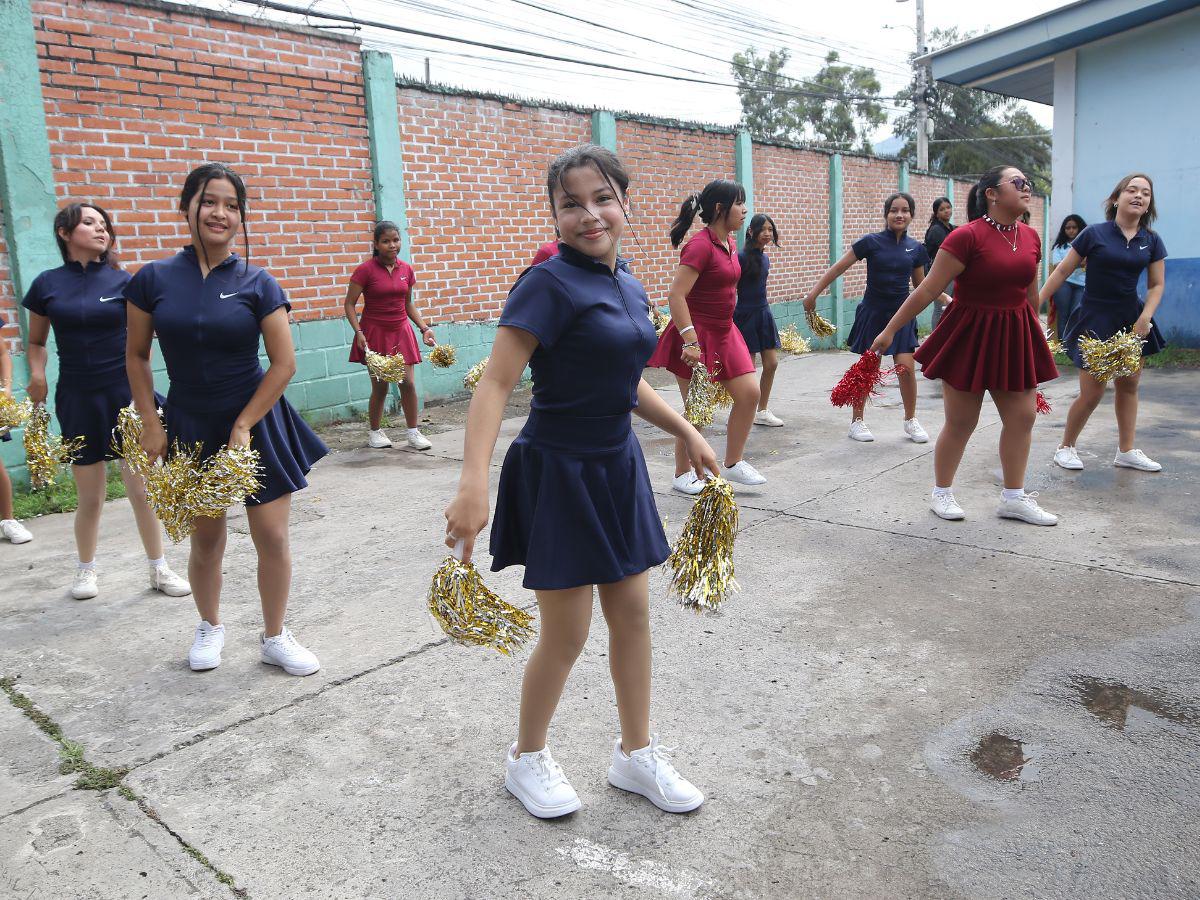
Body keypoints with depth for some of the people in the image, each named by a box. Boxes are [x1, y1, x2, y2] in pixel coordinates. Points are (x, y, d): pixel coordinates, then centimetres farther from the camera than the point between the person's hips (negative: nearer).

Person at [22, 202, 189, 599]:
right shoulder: (47, 284, 3)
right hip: (77, 398, 0)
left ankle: (159, 569, 16)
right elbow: (36, 342, 14)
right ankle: (86, 569, 29)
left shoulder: (123, 281, 2)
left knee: (143, 490, 1)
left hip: (125, 394, 0)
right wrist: (37, 373, -5)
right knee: (89, 497, 7)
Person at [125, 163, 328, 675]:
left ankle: (274, 638, 19)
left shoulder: (257, 283, -6)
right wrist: (151, 424, -1)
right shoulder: (154, 279, -2)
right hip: (190, 426, 1)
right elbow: (137, 356, 5)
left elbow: (284, 364, -7)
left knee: (272, 537, 0)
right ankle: (210, 627, 36)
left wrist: (242, 427, -10)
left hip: (254, 422, -1)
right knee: (205, 537, 12)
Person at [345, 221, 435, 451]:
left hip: (401, 331, 4)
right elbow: (350, 304, -7)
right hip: (375, 333, -3)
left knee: (408, 382, -2)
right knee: (380, 387, 1)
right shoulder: (366, 270, -10)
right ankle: (375, 432, 20)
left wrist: (424, 328, 5)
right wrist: (358, 332, -18)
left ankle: (413, 432, 11)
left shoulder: (406, 270, 4)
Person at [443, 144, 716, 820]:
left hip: (616, 464, 7)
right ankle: (527, 759, 28)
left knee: (634, 614, 13)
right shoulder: (551, 283, -17)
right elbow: (496, 385, -23)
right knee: (567, 633, 3)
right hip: (559, 474, -7)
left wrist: (686, 431, 18)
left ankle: (636, 755, 31)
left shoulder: (627, 284, 7)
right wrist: (474, 485, -32)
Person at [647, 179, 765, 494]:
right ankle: (683, 474, 19)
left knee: (749, 393, 3)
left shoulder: (729, 243, 8)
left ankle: (733, 463, 18)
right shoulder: (700, 245, -18)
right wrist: (690, 341, -29)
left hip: (724, 332, 8)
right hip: (696, 336, -8)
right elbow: (676, 295, -25)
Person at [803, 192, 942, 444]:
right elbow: (839, 268, -6)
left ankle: (911, 420, 13)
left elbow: (921, 286, 15)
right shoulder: (871, 242, -7)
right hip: (873, 313, -2)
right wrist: (814, 293, -10)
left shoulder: (916, 248, 3)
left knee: (906, 367, -6)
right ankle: (857, 421, 18)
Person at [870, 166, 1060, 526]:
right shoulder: (967, 236, -16)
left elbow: (1031, 293, 17)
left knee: (1022, 417, 6)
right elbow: (927, 290, -15)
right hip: (971, 335, -6)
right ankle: (941, 492, 21)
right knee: (960, 422, 2)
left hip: (1015, 336, 6)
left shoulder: (1031, 237, 4)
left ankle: (1013, 498, 19)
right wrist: (890, 330, -14)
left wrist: (1033, 333, 25)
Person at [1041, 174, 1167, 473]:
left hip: (1129, 320, 5)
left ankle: (1127, 451, 21)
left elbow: (1156, 285, 8)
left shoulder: (1152, 241, 4)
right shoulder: (1094, 234, -7)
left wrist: (1145, 318, -7)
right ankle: (1066, 446, 14)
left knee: (1129, 385, 10)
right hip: (1094, 321, -5)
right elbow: (1062, 271, -4)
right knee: (1092, 394, -6)